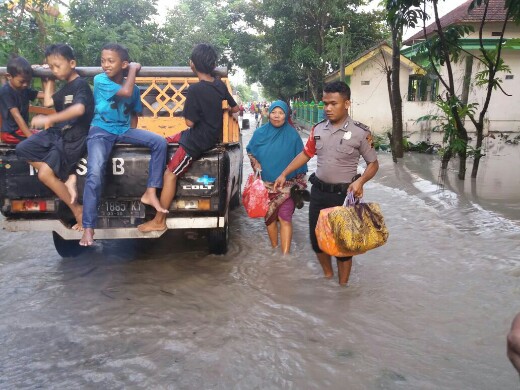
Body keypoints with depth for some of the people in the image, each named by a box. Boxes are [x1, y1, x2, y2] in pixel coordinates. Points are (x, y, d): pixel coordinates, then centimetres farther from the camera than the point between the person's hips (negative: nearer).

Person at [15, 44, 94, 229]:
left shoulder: (81, 84, -14)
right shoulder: (66, 88, 15)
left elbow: (79, 109, -34)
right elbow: (48, 102, 26)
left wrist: (49, 119, -42)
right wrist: (49, 80, 21)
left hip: (74, 138, -10)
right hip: (58, 132, 10)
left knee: (44, 174, -18)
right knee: (22, 149, 4)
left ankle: (78, 210, -3)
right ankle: (68, 177, -6)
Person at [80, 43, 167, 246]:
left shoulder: (134, 88, 5)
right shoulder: (100, 80, -9)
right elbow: (126, 92, -24)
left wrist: (133, 136, 5)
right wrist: (134, 69, -9)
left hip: (124, 130, 5)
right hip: (101, 131, -4)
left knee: (160, 142, -17)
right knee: (95, 173, -25)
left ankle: (150, 193, -12)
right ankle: (88, 227, -16)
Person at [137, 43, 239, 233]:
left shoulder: (195, 89, -24)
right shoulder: (220, 84, -1)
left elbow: (189, 121, -20)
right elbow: (235, 108, 12)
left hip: (197, 140, -9)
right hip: (212, 134, 9)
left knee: (169, 175, -3)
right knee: (166, 143, 24)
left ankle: (159, 221, 3)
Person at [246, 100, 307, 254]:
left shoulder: (292, 135, -4)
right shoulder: (260, 133, 1)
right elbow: (250, 151, 15)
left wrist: (300, 184, 0)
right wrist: (256, 165, -3)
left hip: (286, 185, -3)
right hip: (266, 184, 3)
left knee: (285, 219, -10)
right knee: (269, 217, 12)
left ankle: (285, 255, -9)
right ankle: (275, 250, 29)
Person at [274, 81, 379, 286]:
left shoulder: (360, 132, -11)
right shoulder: (318, 129, 2)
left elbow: (373, 164, -4)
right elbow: (305, 154, 15)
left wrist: (360, 181, -22)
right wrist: (284, 174, 12)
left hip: (343, 195, -5)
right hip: (318, 191, 5)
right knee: (316, 238, 13)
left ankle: (343, 285, 20)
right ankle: (328, 276, 36)